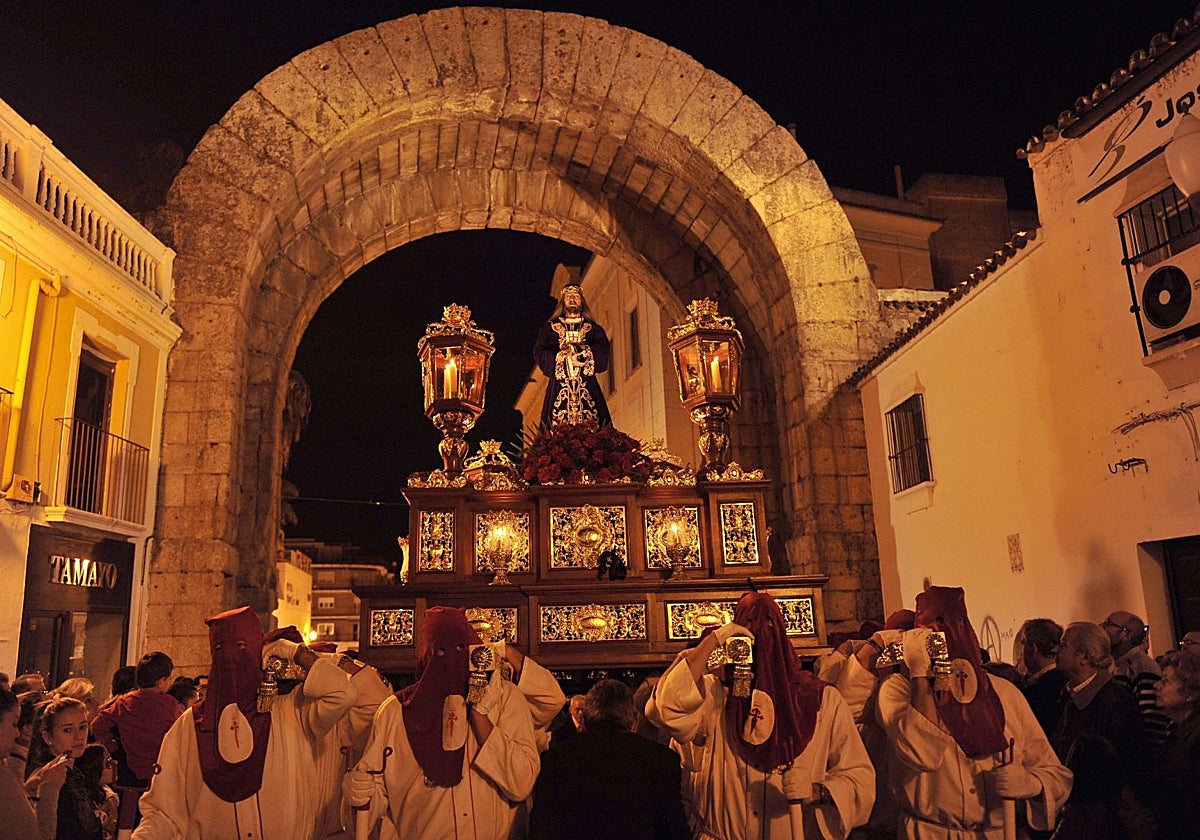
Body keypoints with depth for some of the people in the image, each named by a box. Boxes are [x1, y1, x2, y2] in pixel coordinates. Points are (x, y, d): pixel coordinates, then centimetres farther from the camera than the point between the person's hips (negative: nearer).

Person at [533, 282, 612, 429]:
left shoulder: (594, 328, 16)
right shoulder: (550, 327, 15)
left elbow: (605, 351, 2)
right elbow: (539, 353, 4)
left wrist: (586, 351, -13)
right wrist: (560, 356, -11)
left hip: (588, 387, 1)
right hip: (559, 386, 0)